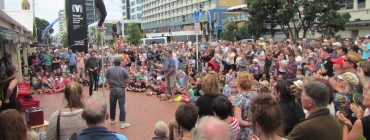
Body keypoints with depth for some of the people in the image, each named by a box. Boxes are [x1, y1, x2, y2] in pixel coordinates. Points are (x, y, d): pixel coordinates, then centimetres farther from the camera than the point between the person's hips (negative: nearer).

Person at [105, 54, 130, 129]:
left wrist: (111, 85, 11)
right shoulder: (123, 70, -10)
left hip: (112, 89, 2)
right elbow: (127, 80, -8)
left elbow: (107, 80, -3)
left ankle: (112, 119, 32)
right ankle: (123, 123, 0)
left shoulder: (109, 69, -6)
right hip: (121, 89, -2)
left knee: (112, 105, 17)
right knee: (122, 106, 0)